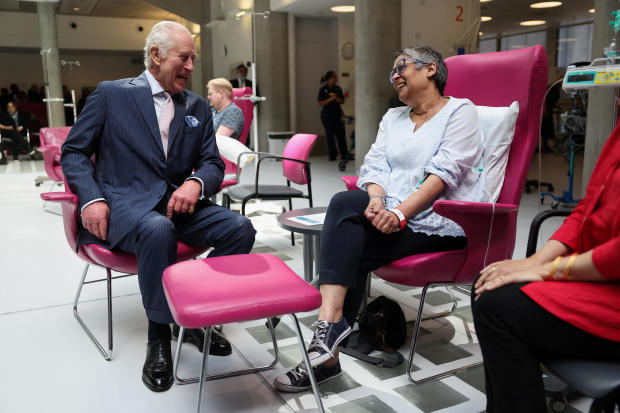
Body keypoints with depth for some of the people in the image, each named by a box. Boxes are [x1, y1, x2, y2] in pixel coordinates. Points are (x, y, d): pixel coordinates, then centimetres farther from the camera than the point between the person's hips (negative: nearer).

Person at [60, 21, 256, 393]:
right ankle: (159, 332, -15)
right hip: (127, 203, -4)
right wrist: (91, 198, -14)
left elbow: (214, 163, 11)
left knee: (241, 229, -20)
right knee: (158, 231, -38)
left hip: (180, 203, 5)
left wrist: (196, 182, -14)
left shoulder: (198, 107, 14)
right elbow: (74, 152, 4)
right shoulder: (111, 94, 3)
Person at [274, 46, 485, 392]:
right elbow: (376, 165, 7)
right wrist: (376, 200, -15)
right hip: (390, 214, 5)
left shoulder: (460, 111, 1)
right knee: (346, 202, -26)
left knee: (351, 248, -25)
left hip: (440, 222, -5)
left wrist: (399, 212, -24)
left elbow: (445, 172, -13)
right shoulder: (393, 117, 21)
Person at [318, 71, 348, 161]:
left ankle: (344, 154, 3)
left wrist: (337, 98, -9)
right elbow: (320, 103, -7)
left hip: (337, 114, 3)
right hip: (327, 115, -3)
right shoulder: (323, 89, -2)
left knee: (341, 134, -2)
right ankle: (332, 155, 6)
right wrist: (330, 99, -17)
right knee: (330, 135, -1)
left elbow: (342, 101, 12)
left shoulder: (338, 88, 10)